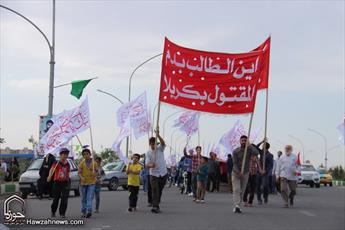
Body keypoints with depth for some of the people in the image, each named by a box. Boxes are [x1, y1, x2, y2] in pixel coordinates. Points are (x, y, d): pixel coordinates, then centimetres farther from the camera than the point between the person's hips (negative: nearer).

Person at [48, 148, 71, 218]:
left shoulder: (67, 164, 7)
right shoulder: (56, 163, -5)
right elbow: (52, 170, -18)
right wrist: (49, 177, -34)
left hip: (65, 183, 3)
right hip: (57, 183, -2)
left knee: (64, 199, -6)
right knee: (55, 199, 6)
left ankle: (62, 213, 3)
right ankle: (53, 212, 26)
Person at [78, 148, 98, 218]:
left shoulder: (94, 163, 0)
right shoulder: (82, 163, 0)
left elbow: (96, 171, 5)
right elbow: (79, 172, -4)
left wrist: (95, 174, -19)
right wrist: (81, 177, -25)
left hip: (92, 183, -1)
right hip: (83, 183, 2)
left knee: (90, 198, -13)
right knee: (84, 199, 9)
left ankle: (89, 211, -21)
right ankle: (83, 212, 19)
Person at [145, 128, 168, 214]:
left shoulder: (160, 149, 0)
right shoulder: (148, 153, -2)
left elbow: (163, 143, -24)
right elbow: (147, 164, -11)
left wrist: (158, 135, -42)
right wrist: (150, 165, -36)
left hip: (163, 173, 2)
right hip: (153, 174, -2)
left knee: (160, 191, 10)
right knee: (155, 190, -14)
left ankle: (156, 205, 23)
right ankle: (155, 206, -21)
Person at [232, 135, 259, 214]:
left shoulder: (249, 150, -6)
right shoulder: (236, 151, -9)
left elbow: (256, 152, -28)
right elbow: (235, 163, -14)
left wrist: (249, 145, -27)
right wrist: (238, 173, -26)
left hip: (245, 173, 3)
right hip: (236, 173, -2)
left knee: (241, 191, 6)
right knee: (236, 190, -16)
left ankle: (238, 206, 13)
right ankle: (236, 206, -29)